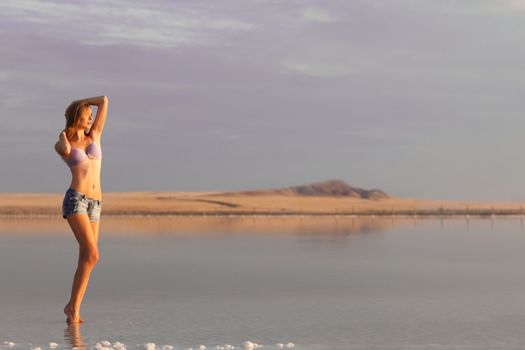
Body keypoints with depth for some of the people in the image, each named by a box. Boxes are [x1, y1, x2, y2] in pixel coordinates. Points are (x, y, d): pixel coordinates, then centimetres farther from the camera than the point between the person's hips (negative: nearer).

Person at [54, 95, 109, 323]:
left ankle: (73, 309, 9)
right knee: (92, 255, -19)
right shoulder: (61, 145, 6)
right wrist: (63, 136, -1)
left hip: (94, 205, 6)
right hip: (75, 200, -6)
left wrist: (80, 103, 26)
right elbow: (66, 150, -22)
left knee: (86, 260, 1)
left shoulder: (94, 135, 17)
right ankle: (73, 305, -10)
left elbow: (104, 101, 14)